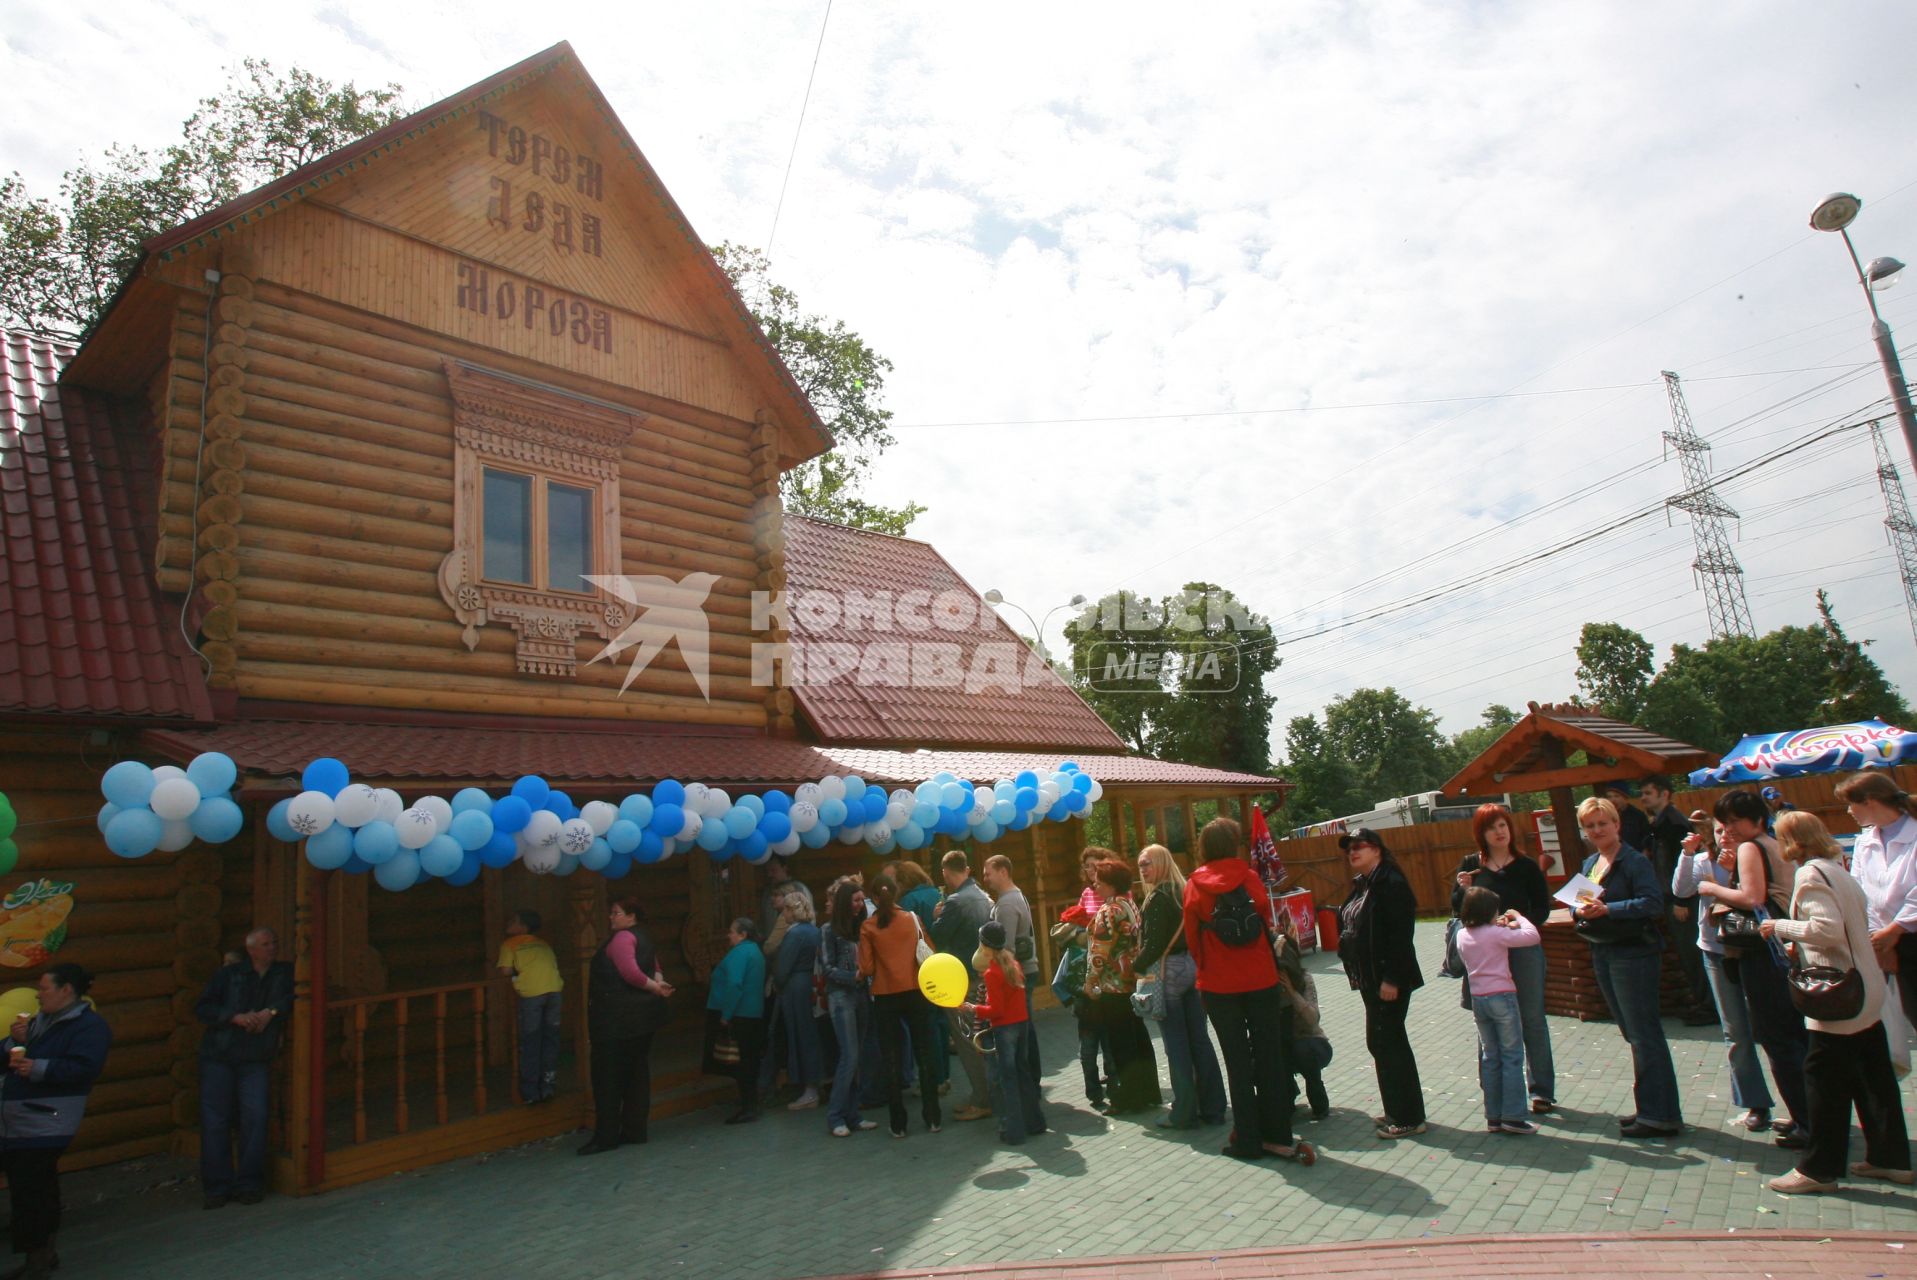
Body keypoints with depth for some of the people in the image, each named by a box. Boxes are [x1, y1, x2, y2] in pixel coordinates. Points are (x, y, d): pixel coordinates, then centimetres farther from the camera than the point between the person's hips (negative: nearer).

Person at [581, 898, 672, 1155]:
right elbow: (655, 969, 14)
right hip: (642, 1017, 9)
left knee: (608, 1076, -2)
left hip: (618, 1018, -9)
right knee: (637, 1073, 11)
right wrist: (659, 982, -8)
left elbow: (631, 973, -24)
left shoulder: (621, 938, -13)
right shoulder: (643, 939, 16)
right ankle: (635, 1130, 16)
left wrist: (656, 988, -13)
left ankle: (606, 1136, 1)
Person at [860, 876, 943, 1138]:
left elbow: (867, 968, -8)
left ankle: (898, 1124, 10)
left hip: (884, 998, -1)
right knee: (924, 1055, 10)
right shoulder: (912, 919, 0)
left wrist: (861, 973, 13)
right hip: (915, 993, 1)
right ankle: (932, 1118, 15)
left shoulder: (868, 926, -4)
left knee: (892, 1060, 7)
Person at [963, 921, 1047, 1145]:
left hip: (1003, 1028, -8)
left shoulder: (992, 973, -19)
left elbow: (996, 1010, -20)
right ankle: (1034, 1121, 27)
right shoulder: (1013, 962, 3)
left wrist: (975, 1009, -7)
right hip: (1022, 1021, 8)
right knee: (1021, 1072, 19)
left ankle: (1013, 1132, 9)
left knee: (1005, 1078, 3)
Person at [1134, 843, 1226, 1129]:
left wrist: (1135, 967, -6)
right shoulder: (1185, 891, 10)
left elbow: (1154, 945, -18)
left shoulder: (1158, 897, -14)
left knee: (1176, 1044, 0)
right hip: (1193, 966, 8)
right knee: (1199, 1038, 11)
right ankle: (1213, 1109, 17)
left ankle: (1185, 1113, 6)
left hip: (1167, 972, -8)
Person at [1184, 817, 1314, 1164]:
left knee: (1237, 1061, 9)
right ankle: (1277, 1137, 15)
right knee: (1269, 1057, 10)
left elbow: (1192, 937, 1)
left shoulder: (1194, 886, -4)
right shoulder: (1250, 878, -5)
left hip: (1218, 985, 0)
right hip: (1260, 979, 0)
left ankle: (1248, 1139, 13)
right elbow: (1267, 920, 3)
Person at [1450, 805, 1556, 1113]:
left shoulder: (1527, 866, -1)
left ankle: (1541, 1090, 16)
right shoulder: (1470, 866, 3)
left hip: (1523, 950, -2)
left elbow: (1543, 908, -4)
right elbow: (1456, 909, 6)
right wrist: (1464, 890, -14)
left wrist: (1521, 920, -22)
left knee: (1532, 1018, 5)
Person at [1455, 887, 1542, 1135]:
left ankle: (1493, 1116, 15)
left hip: (1477, 999, 6)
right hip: (1501, 997, -6)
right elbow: (1532, 936, -12)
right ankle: (1513, 1116, 2)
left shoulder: (1462, 935, 5)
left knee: (1489, 1057, 12)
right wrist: (1519, 919, 5)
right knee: (1512, 1057, 2)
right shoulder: (1496, 934, -14)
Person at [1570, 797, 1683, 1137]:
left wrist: (1608, 909, -27)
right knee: (1634, 1035, 16)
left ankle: (1660, 1115, 6)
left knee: (1644, 1034, -2)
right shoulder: (1589, 864, 13)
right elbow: (1577, 903, 14)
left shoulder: (1635, 861, -11)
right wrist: (1579, 911, -8)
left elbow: (1653, 903, -21)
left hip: (1634, 953, -8)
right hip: (1602, 954, 8)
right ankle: (1649, 1108, 26)